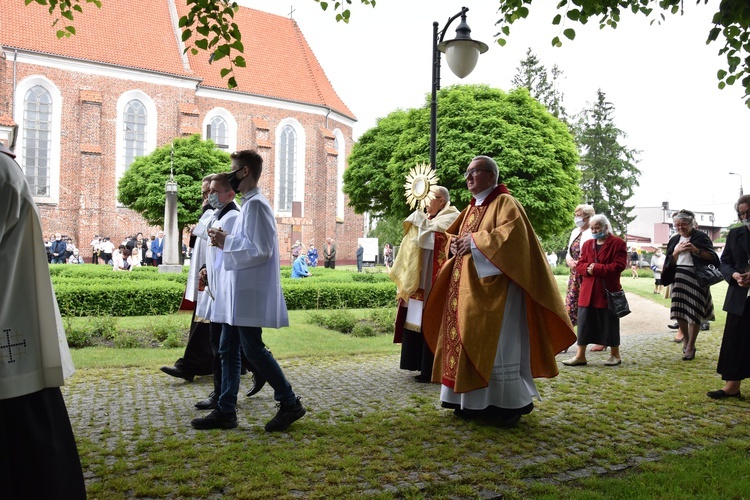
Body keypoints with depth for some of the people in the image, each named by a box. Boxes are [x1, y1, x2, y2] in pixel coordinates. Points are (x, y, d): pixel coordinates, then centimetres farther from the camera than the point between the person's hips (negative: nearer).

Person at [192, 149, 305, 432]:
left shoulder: (256, 204, -13)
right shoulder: (248, 204, 17)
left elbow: (261, 249, -21)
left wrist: (226, 241, -13)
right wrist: (225, 242, 9)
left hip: (250, 293, -10)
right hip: (238, 292, 10)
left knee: (253, 349, -4)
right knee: (227, 350, 10)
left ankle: (290, 403, 9)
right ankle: (226, 411, 17)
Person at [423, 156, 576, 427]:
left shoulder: (504, 202, -7)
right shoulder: (471, 208, 18)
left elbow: (513, 231, -24)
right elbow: (452, 234, 25)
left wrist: (475, 241, -19)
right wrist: (454, 243, 1)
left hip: (494, 286, -9)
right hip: (468, 287, 9)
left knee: (496, 343, -6)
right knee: (469, 341, 9)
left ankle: (509, 404, 6)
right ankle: (476, 402, 18)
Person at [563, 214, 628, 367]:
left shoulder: (618, 243, -3)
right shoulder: (587, 244, 13)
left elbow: (619, 266, -13)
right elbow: (579, 265, 10)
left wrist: (597, 268, -17)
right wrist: (588, 268, -13)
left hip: (608, 291, -4)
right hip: (588, 291, 5)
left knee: (610, 324, 6)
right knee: (584, 322, 3)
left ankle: (615, 355, 21)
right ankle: (580, 356, 8)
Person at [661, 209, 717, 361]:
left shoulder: (700, 237, -3)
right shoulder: (674, 240, 12)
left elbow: (712, 257, -9)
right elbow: (669, 263, 8)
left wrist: (696, 250, -23)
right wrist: (677, 252, -10)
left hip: (696, 279, -5)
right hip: (679, 279, 5)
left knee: (694, 312, -4)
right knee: (679, 311, 5)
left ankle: (690, 347, 4)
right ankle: (686, 339, 27)